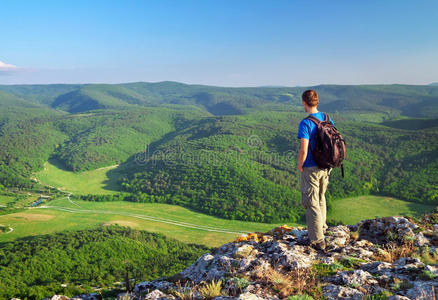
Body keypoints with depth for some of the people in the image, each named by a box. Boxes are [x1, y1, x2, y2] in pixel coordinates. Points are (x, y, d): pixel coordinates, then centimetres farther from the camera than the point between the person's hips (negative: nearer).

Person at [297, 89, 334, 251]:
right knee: (321, 198, 25)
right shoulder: (328, 119, 3)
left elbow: (303, 150, -25)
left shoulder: (305, 123, -20)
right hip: (325, 167, 7)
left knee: (311, 203, 3)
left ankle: (318, 240, 7)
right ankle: (321, 227, 42)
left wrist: (299, 166, -9)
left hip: (310, 168, -7)